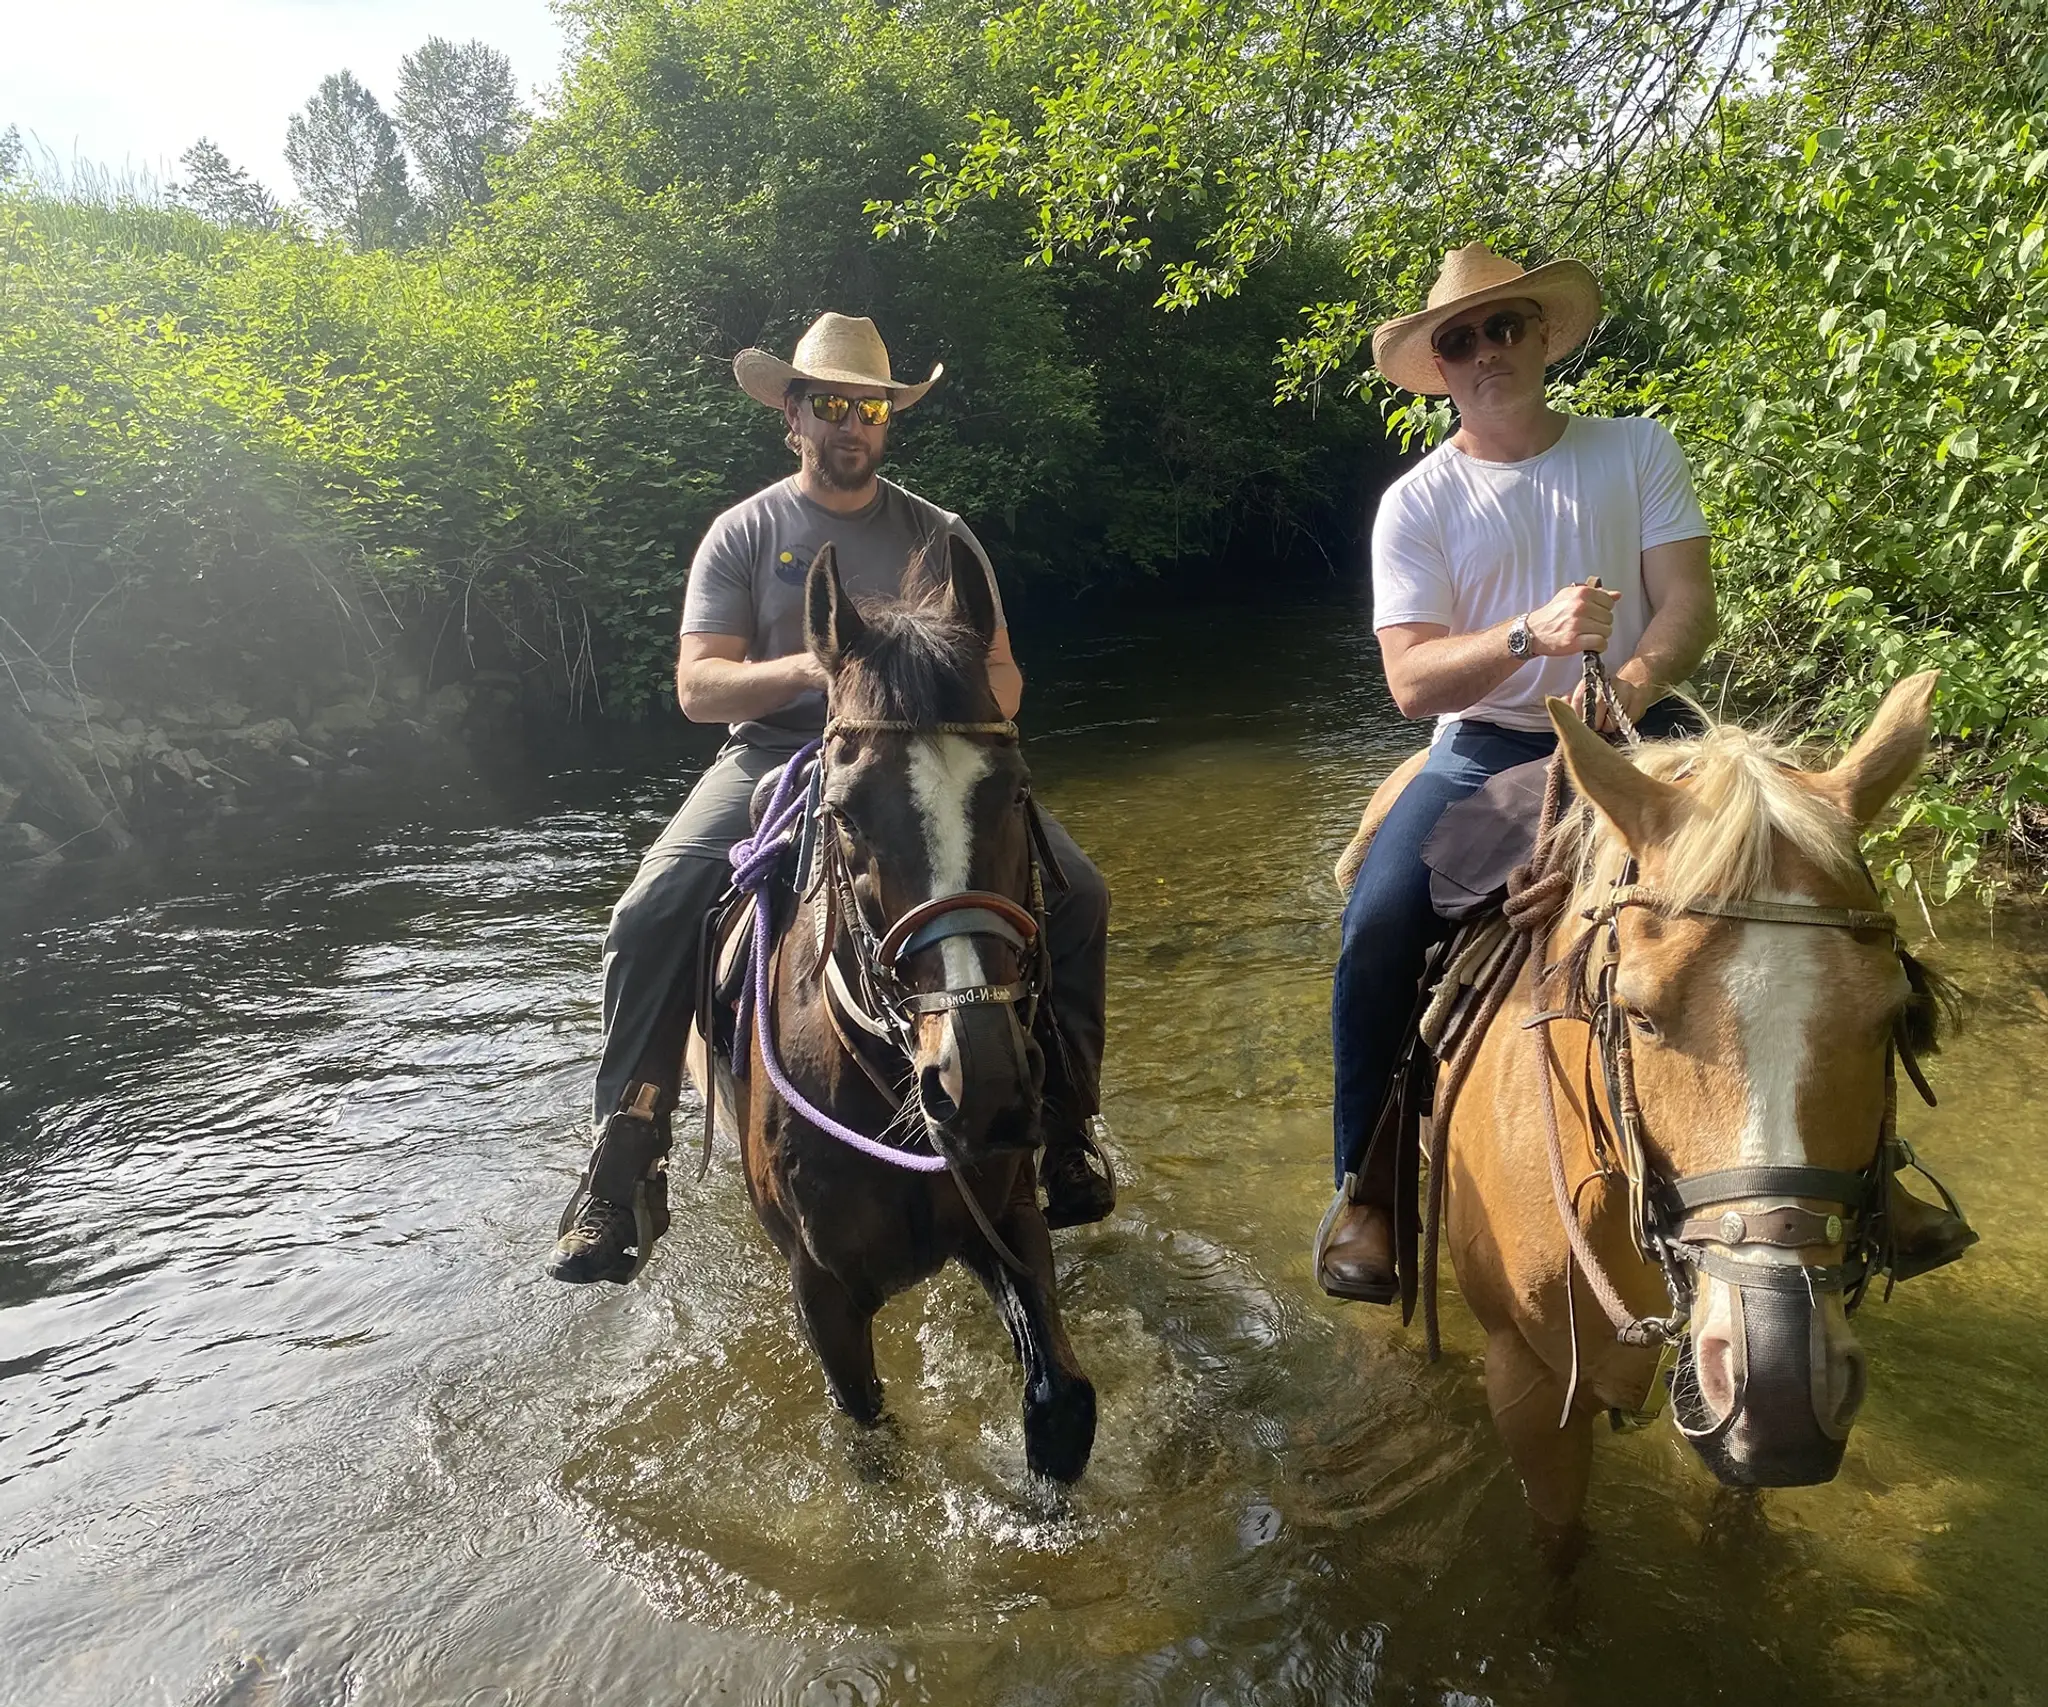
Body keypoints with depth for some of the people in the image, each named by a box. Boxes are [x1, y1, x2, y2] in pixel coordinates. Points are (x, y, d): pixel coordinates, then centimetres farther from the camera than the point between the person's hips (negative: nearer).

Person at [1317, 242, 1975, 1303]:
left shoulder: (1639, 450, 3)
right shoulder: (1415, 505, -2)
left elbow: (1689, 605, -6)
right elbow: (1412, 681, -13)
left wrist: (1634, 681, -28)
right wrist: (1529, 636, -31)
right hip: (1486, 749, -1)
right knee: (1377, 924, -24)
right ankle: (1367, 1188, -5)